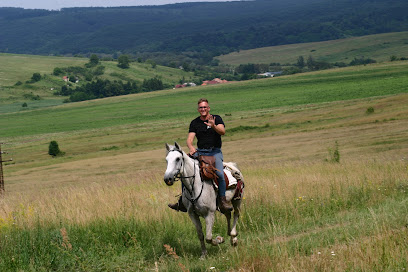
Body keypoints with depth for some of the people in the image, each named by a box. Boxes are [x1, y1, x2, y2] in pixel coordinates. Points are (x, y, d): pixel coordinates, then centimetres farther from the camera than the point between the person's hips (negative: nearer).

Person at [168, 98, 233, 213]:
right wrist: (191, 147, -22)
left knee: (220, 174, -28)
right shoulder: (194, 123, 11)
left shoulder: (216, 118, 5)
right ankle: (183, 200, -7)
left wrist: (213, 126, -33)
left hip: (215, 152, -3)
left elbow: (222, 132, -12)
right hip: (200, 152, 3)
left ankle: (223, 200, -21)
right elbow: (189, 139, 1)